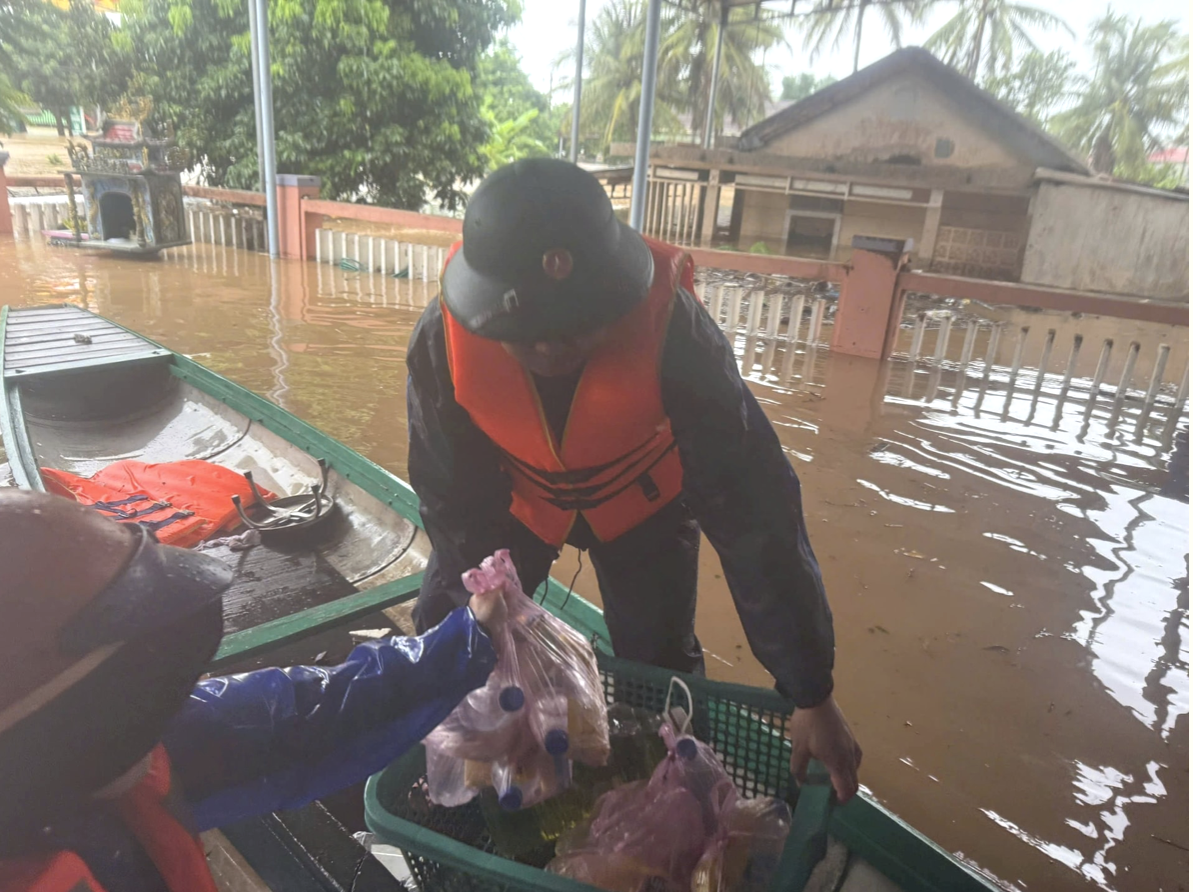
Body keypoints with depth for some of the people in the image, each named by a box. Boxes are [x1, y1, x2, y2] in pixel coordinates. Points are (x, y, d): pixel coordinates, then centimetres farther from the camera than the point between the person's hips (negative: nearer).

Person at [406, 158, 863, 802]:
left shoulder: (675, 336, -39)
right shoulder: (440, 344, -33)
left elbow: (752, 512, -33)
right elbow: (456, 507, -20)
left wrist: (811, 696, -27)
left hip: (638, 500, -1)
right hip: (515, 497, 2)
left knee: (660, 671, -3)